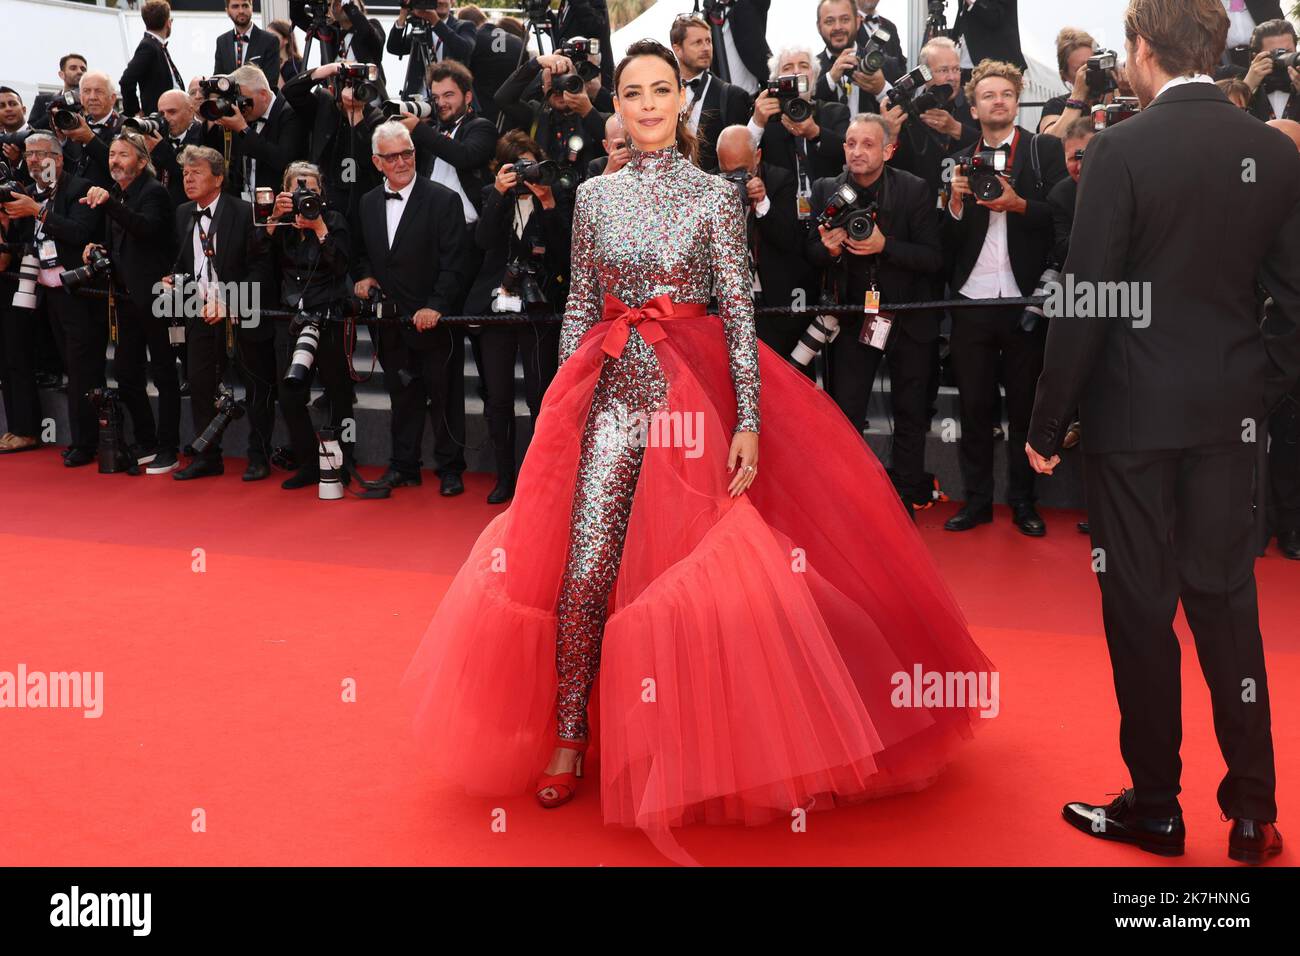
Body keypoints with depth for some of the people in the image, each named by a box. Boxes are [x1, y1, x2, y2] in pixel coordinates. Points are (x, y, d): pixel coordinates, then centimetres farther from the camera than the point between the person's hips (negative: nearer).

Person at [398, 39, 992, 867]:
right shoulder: (595, 196, 8)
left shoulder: (716, 195, 0)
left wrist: (749, 421, -13)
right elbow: (580, 308, 11)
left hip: (696, 392, -2)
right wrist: (563, 405, 6)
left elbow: (740, 311, -5)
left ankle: (699, 747, 19)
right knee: (584, 572, -3)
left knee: (693, 571, 1)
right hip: (613, 393, 2)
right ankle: (566, 736, 12)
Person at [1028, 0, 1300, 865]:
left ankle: (1155, 808, 18)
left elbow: (1086, 302, -14)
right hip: (1231, 413, 5)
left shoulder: (1122, 151, -13)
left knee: (1142, 607, 6)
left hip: (1135, 412, -4)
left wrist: (1048, 422, -6)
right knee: (1226, 597, 13)